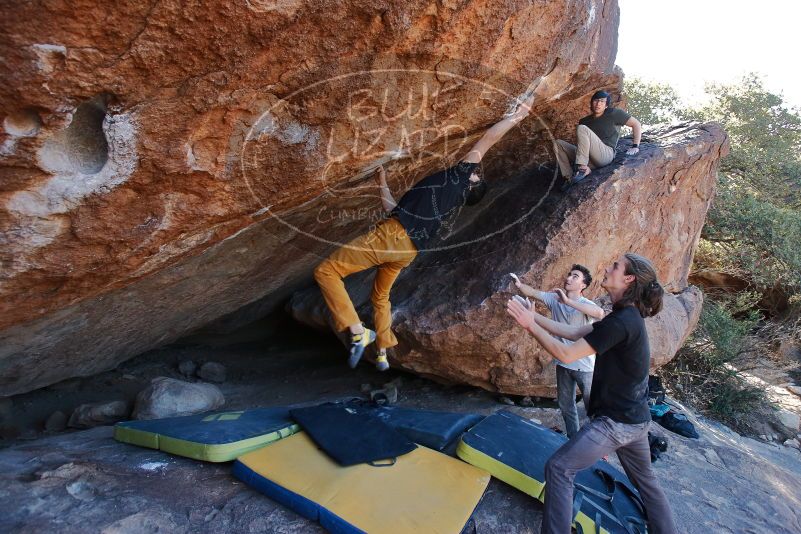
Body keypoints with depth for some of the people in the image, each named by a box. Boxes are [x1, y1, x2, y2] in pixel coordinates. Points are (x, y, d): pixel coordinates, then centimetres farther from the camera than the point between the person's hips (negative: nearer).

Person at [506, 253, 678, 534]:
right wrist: (534, 316, 5)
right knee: (645, 480, 25)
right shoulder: (627, 316, 6)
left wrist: (530, 325, -16)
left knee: (558, 468, -4)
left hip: (616, 422, -10)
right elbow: (573, 332, 8)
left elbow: (566, 354, -24)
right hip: (636, 420, 10)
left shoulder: (622, 322, -24)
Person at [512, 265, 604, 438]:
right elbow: (534, 293, -12)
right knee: (565, 405, 20)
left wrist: (567, 301, -43)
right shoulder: (554, 298, -3)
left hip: (584, 366, -5)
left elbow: (600, 313, -39)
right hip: (563, 364, 5)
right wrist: (519, 284, -33)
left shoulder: (585, 304, -17)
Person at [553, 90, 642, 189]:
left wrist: (635, 146, 1)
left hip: (606, 154, -6)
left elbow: (636, 124, 9)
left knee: (581, 128, -24)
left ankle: (581, 170, -29)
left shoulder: (613, 113, 8)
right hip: (589, 161, 6)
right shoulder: (585, 121, 21)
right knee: (557, 143, -2)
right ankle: (570, 177, -19)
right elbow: (579, 143, 23)